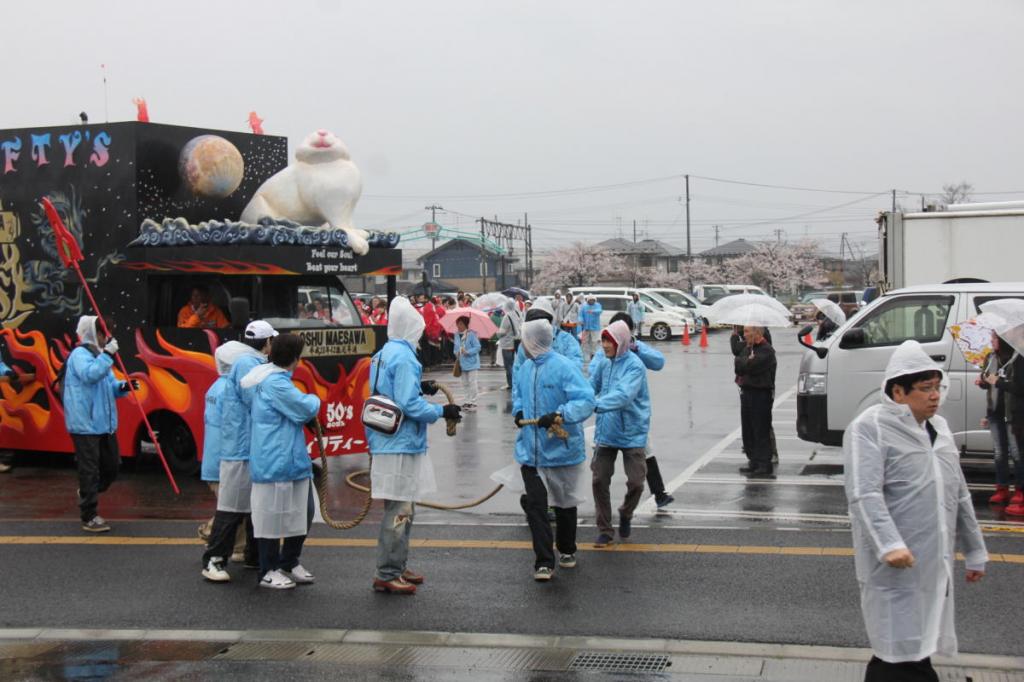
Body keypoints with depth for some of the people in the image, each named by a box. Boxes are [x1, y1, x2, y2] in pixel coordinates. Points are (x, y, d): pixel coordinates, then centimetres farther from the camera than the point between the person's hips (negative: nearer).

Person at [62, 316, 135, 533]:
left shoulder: (99, 354, 17)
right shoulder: (80, 354, -12)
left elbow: (108, 385, 19)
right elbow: (90, 375, -30)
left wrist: (122, 387, -1)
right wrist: (108, 354, -28)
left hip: (105, 423, 9)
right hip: (85, 424, -9)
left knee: (111, 466, 15)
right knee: (90, 470, -4)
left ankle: (87, 494, 38)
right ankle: (89, 518, 3)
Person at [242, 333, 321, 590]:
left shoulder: (277, 379, 14)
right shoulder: (275, 383, -18)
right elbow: (307, 409, -15)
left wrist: (308, 404, 12)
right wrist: (314, 400, 4)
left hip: (294, 460, 10)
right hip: (274, 463, -10)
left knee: (301, 512, 15)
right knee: (273, 515, 0)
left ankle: (289, 563, 28)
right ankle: (268, 571, 10)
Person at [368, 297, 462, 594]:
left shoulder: (382, 355, 11)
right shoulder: (403, 357, -18)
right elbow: (409, 405, -22)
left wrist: (418, 387, 17)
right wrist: (442, 411, -11)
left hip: (387, 443, 10)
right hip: (402, 445, -10)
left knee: (402, 509, 19)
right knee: (399, 511, -3)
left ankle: (398, 567, 28)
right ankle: (387, 575, 2)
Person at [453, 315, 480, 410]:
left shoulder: (471, 334, -13)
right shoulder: (457, 335, 5)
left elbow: (477, 347, -13)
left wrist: (468, 352, -23)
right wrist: (456, 353, -4)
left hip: (472, 362, -6)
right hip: (462, 363, 7)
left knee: (472, 382, -5)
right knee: (465, 383, 11)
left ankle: (473, 402, 1)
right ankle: (467, 401, 20)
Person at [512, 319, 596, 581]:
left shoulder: (564, 367, -18)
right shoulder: (525, 368, 4)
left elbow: (586, 400, -25)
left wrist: (560, 415, -37)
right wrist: (519, 411, 2)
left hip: (562, 449, -4)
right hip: (530, 450, 4)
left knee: (564, 503, 16)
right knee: (535, 505, -5)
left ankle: (567, 551, 38)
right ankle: (544, 562, -1)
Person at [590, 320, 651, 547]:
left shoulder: (634, 366, -17)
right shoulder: (604, 364, 3)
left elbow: (624, 395, -32)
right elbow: (590, 387, 9)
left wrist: (596, 405, -43)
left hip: (631, 434, -5)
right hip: (606, 432, 5)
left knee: (635, 481, -1)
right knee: (600, 480, 2)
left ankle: (626, 514, 31)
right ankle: (605, 531, 17)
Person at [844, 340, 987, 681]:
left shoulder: (938, 427, 17)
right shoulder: (870, 427, -9)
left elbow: (959, 495, 23)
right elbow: (864, 494, -19)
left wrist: (974, 550, 24)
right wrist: (889, 544, -30)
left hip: (935, 564, 8)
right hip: (895, 567, -8)